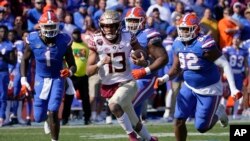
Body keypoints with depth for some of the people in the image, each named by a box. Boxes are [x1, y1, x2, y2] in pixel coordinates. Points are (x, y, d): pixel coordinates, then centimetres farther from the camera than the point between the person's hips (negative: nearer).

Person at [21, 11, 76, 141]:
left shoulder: (63, 41, -17)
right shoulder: (33, 40, -14)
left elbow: (72, 65, -9)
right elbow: (25, 60, 3)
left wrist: (70, 72, -32)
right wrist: (23, 80, -5)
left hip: (57, 79, -2)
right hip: (41, 79, 2)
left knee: (53, 112, -16)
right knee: (38, 118, 6)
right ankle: (47, 118, 45)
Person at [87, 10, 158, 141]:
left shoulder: (128, 38, -9)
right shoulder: (97, 42, -9)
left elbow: (145, 61, 1)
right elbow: (89, 71, -11)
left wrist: (140, 61, -23)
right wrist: (101, 63, -30)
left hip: (127, 83, -2)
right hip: (109, 86, 2)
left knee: (114, 105, -31)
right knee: (133, 122, 11)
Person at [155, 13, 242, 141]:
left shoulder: (204, 44, -24)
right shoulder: (178, 44, -3)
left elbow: (225, 65, -20)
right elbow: (176, 68, 9)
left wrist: (233, 89, -24)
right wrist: (165, 78, -12)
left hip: (209, 90, -6)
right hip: (189, 87, 6)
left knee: (201, 127, -1)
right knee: (179, 120, -5)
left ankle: (218, 112, 30)